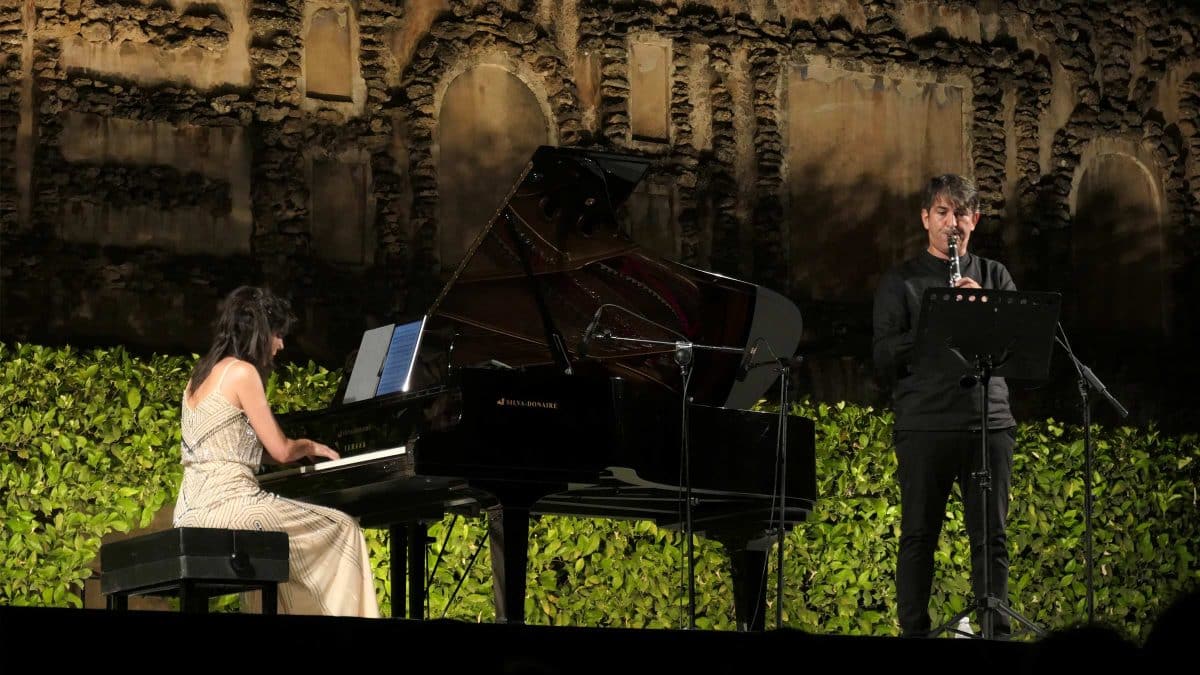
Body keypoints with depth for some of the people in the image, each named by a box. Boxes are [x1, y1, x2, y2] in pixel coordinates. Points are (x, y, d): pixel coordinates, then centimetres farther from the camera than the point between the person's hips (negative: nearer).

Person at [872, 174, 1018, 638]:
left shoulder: (994, 277, 16)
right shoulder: (901, 282, 7)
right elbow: (884, 360, -2)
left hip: (989, 422, 2)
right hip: (925, 423, -2)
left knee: (991, 536, 1)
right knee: (919, 535, 1)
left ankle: (998, 632, 4)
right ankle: (914, 632, 7)